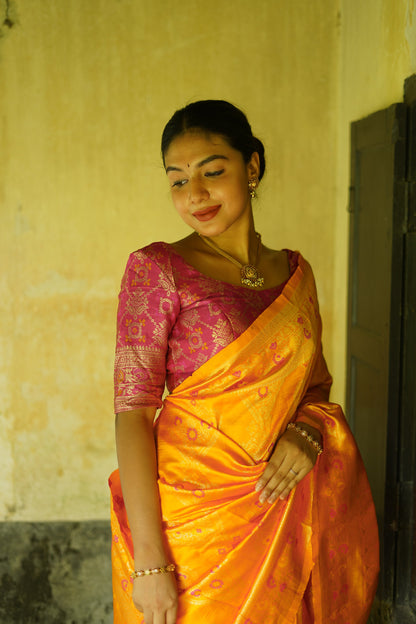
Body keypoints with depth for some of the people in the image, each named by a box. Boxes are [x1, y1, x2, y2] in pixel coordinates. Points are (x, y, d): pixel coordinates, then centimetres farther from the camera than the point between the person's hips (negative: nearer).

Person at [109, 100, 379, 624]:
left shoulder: (295, 272, 5)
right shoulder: (158, 270, -10)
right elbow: (133, 411, -14)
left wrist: (309, 430, -10)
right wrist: (149, 561, -19)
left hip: (287, 509, 4)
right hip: (197, 516, -4)